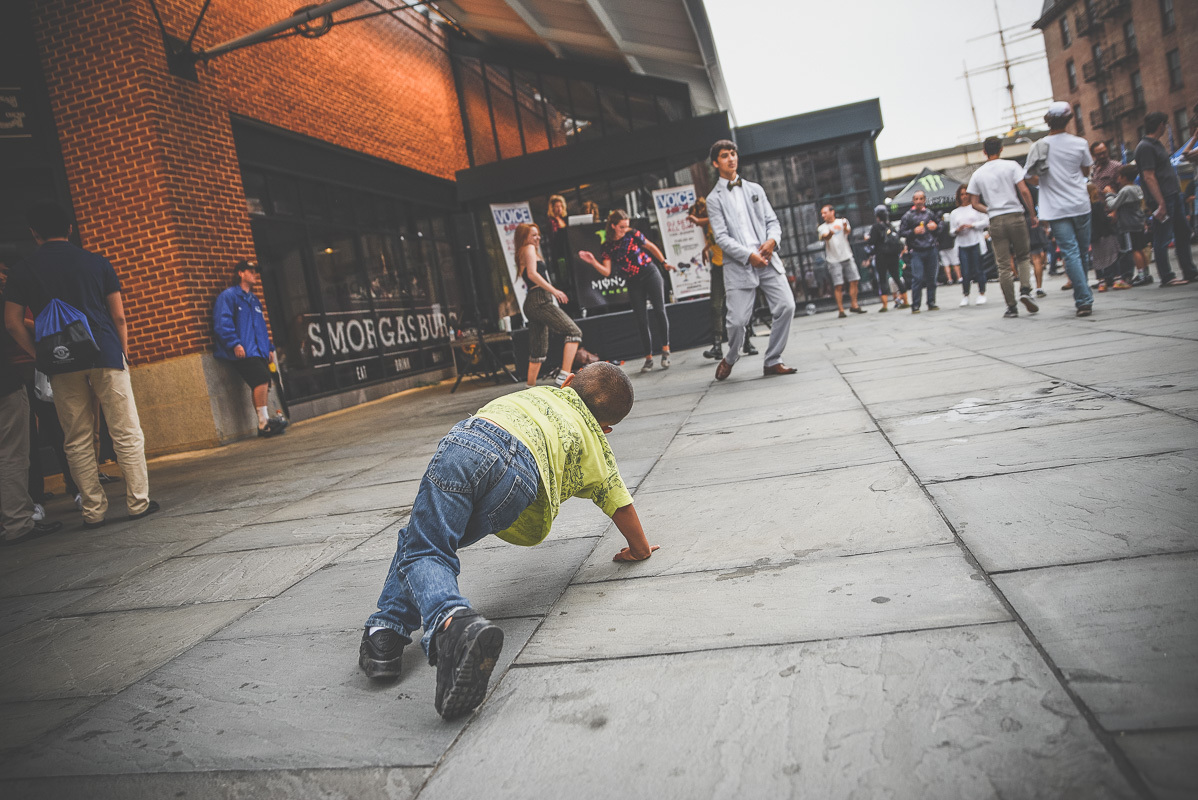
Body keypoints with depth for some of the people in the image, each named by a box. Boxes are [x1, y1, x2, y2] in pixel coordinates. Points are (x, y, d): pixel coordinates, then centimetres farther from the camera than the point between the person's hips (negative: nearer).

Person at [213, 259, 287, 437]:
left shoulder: (254, 300, 25)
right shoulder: (228, 296, -1)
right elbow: (222, 323, -11)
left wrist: (269, 348, 21)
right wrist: (235, 344, -20)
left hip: (258, 352, 8)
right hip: (242, 353, -8)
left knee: (263, 384, 3)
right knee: (262, 378, -22)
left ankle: (265, 423, 8)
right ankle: (264, 423, -18)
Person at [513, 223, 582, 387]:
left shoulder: (521, 254, 26)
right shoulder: (529, 249, 0)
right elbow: (532, 274, -15)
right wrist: (553, 290, -20)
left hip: (531, 304, 10)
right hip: (540, 301, -10)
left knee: (539, 350, 12)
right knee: (574, 331, -16)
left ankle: (530, 387, 13)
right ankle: (564, 375, -28)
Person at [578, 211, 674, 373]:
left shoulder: (633, 234, -2)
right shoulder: (607, 246, -1)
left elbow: (650, 246, 12)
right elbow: (606, 271, -4)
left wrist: (664, 262, 16)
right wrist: (593, 261, -18)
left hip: (650, 274, -1)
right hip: (633, 283, 1)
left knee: (659, 310, -14)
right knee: (641, 319, 1)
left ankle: (665, 349, -7)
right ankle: (648, 357, 9)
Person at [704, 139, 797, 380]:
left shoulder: (755, 189, 19)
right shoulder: (714, 199, 5)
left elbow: (772, 221, 16)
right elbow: (721, 237, -4)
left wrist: (772, 240, -7)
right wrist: (748, 256, -15)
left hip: (767, 260, 4)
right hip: (738, 265, -3)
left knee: (786, 306, -11)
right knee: (738, 320, -9)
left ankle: (773, 361, 4)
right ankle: (730, 359, 22)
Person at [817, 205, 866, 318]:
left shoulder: (842, 221, 7)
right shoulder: (823, 227, 3)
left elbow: (848, 231, -12)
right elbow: (825, 237, -18)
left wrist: (845, 227, -38)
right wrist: (830, 234, -43)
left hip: (847, 256, 2)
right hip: (834, 260, -2)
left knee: (854, 281, 4)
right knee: (838, 285, -7)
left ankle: (854, 305, 17)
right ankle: (841, 310, -3)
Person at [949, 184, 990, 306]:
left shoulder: (976, 208, 7)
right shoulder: (954, 213, 14)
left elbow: (986, 222, 0)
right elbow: (952, 231, 13)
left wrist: (972, 225, -10)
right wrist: (958, 230, -8)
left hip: (977, 243, -2)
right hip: (962, 245, 2)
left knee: (979, 270, -1)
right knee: (965, 272, -3)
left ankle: (982, 294, 7)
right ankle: (965, 296, 5)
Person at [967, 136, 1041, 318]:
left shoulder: (978, 174, 7)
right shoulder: (1011, 166, 1)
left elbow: (974, 203, 5)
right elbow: (1024, 191, -7)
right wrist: (1032, 214, 1)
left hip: (996, 221, 1)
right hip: (1015, 216, -1)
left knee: (1004, 265, 3)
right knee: (1023, 257, 14)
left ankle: (1011, 306, 3)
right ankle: (1025, 290, -9)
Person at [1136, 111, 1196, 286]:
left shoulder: (1156, 144, 17)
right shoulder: (1145, 147, -14)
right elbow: (1149, 177, -21)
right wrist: (1161, 203, -24)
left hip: (1173, 196, 11)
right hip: (1162, 199, -11)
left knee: (1183, 232, 14)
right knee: (1162, 239, -5)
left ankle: (1189, 272, 22)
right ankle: (1166, 277, 1)